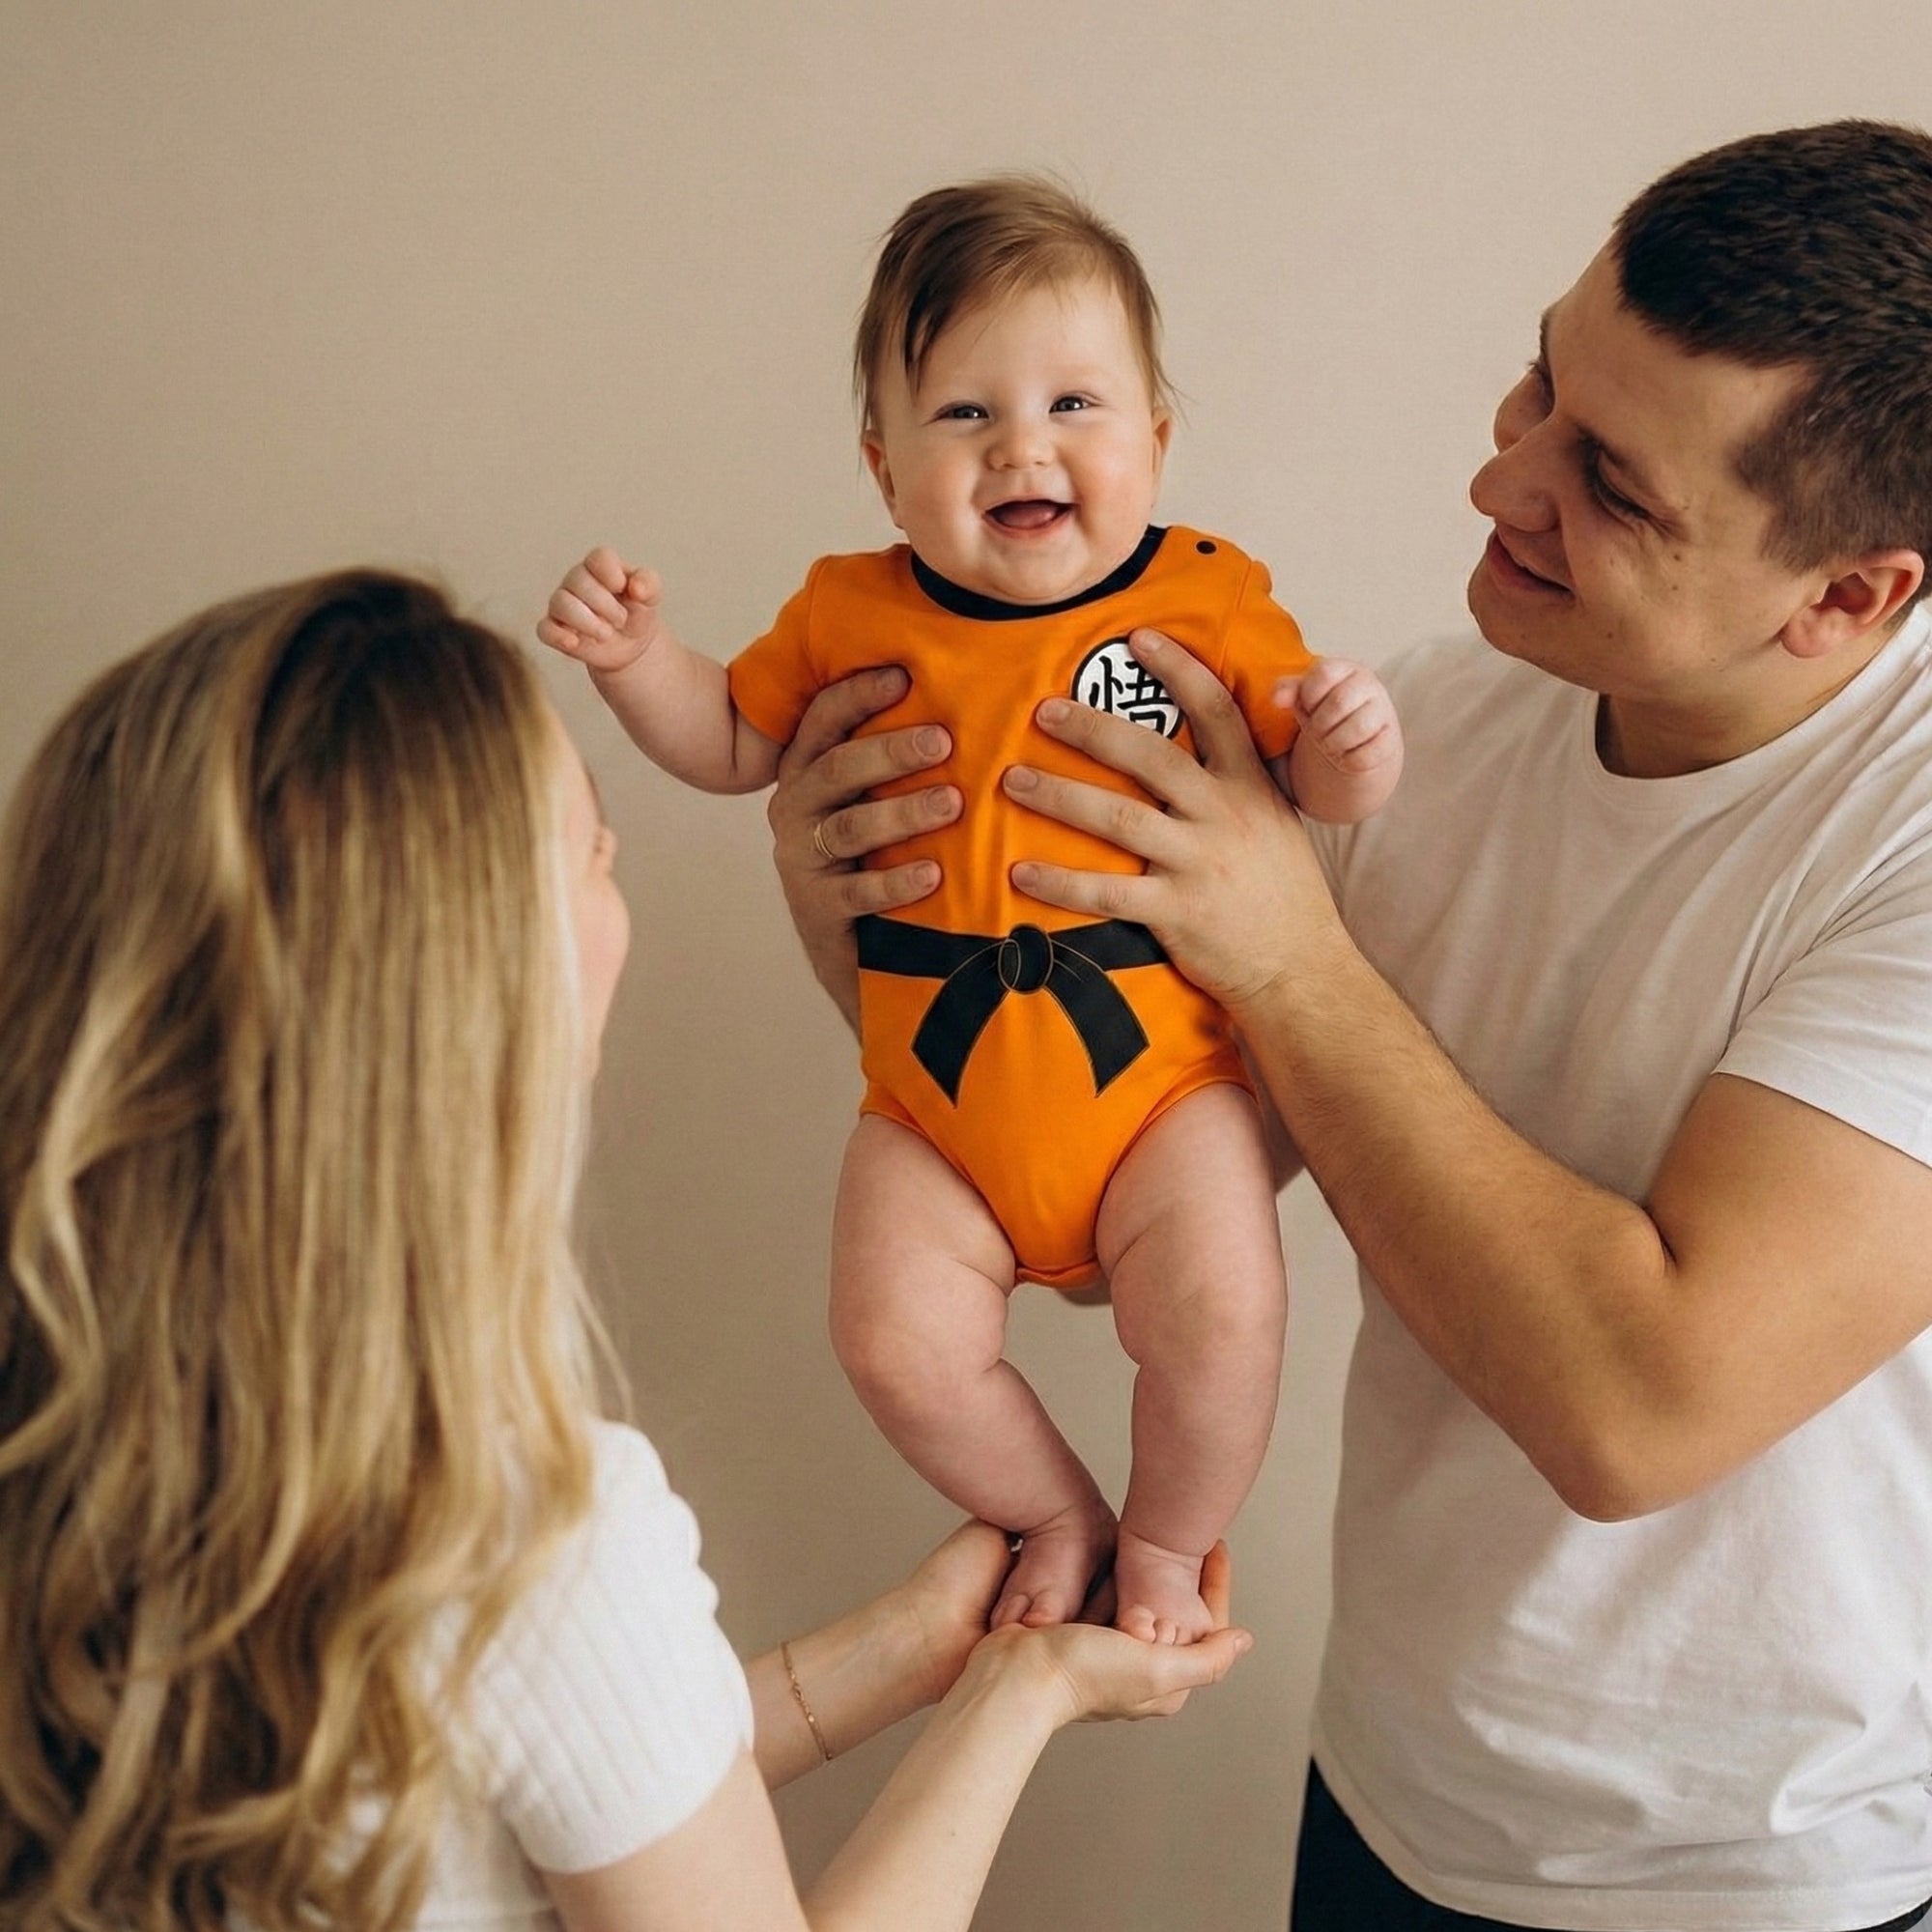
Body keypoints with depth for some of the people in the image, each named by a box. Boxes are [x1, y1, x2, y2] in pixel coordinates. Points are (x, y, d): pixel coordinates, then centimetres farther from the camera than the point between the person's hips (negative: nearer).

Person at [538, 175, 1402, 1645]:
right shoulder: (852, 614, 1)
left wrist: (1352, 750, -22)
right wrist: (636, 656, -3)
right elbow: (731, 746, 15)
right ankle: (1059, 1517, 21)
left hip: (1163, 1082, -1)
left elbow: (1316, 789, 1)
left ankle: (1168, 1542, 15)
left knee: (1221, 1314, -19)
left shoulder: (1211, 602, -5)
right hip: (936, 1107, 2)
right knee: (900, 1346, -12)